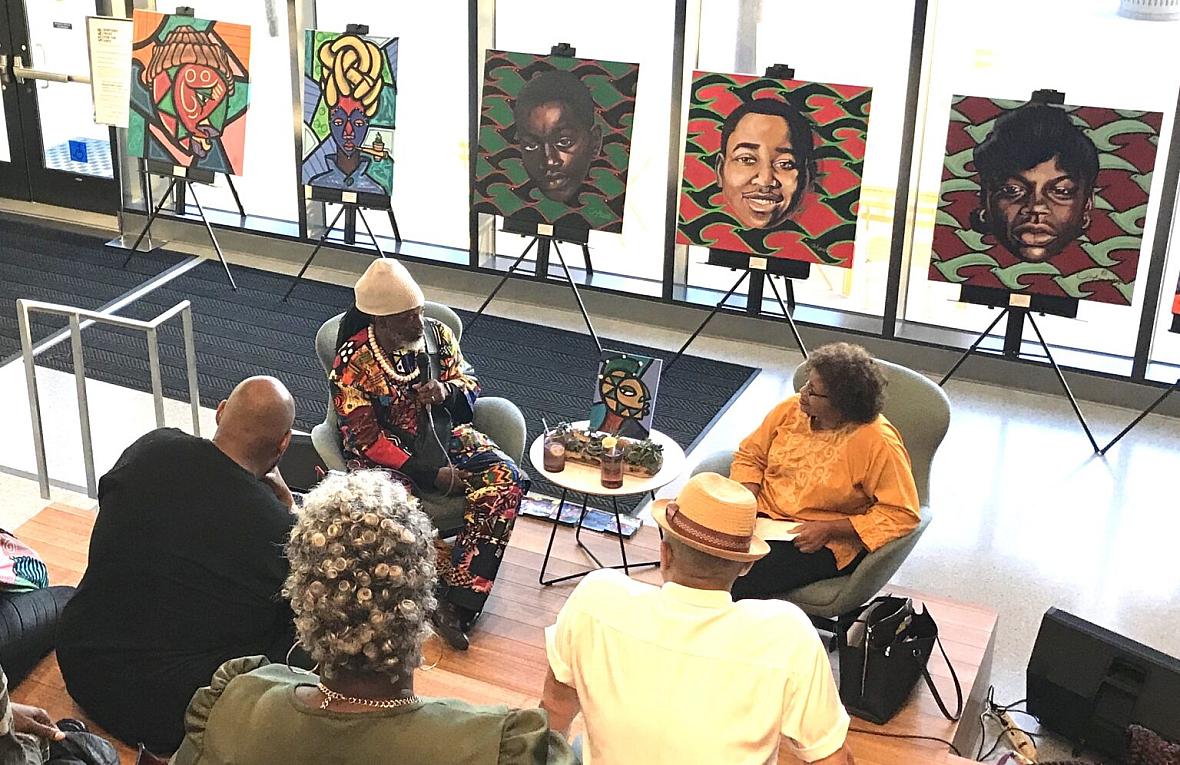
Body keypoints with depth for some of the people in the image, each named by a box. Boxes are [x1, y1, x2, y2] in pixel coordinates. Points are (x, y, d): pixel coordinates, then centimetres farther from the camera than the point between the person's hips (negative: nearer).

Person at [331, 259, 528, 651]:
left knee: (506, 479, -21)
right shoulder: (353, 362, -13)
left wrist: (447, 390, -14)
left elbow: (469, 383, 13)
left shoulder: (437, 334, 0)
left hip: (444, 436, 4)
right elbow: (365, 439, -14)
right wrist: (432, 474, -20)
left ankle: (456, 602, -23)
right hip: (386, 453, -4)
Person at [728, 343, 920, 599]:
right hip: (763, 514, 6)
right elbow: (749, 455, 12)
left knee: (740, 582, -27)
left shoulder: (877, 442, -18)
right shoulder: (791, 410, -1)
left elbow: (902, 514, -16)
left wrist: (828, 529, -19)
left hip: (827, 543, -5)